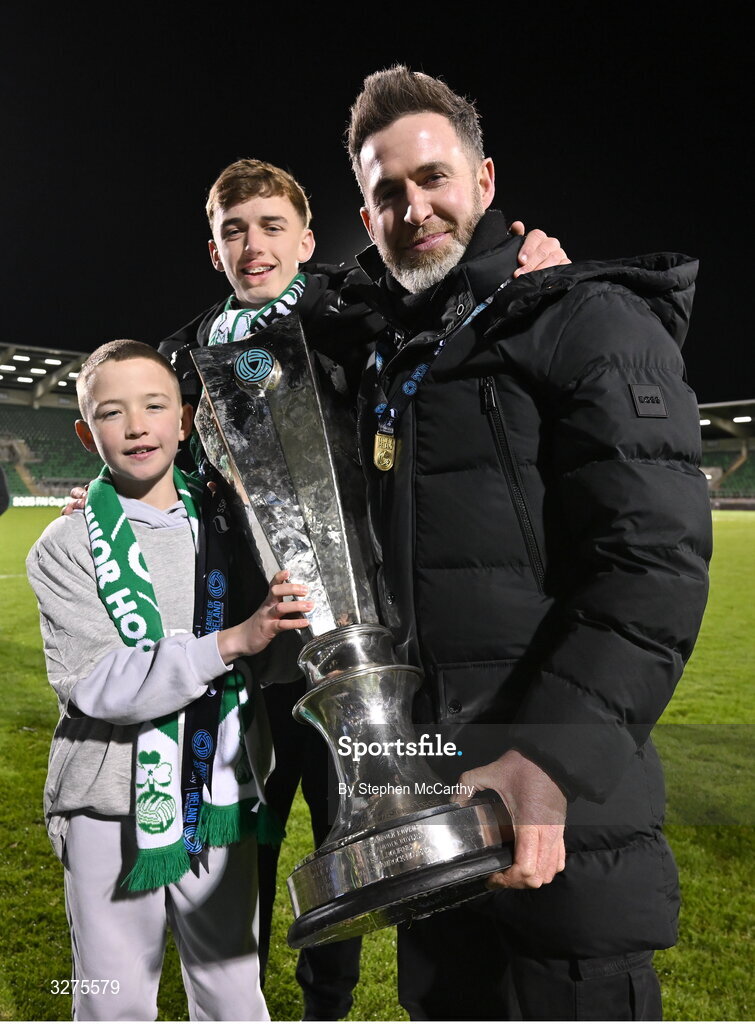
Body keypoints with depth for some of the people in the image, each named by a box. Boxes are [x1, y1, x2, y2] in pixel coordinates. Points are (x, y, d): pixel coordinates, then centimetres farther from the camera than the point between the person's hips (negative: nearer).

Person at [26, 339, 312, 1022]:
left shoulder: (227, 527, 4)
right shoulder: (67, 547, -6)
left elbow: (271, 649, 16)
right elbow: (95, 684, -18)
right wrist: (231, 642, -27)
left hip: (223, 801, 2)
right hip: (114, 810, -2)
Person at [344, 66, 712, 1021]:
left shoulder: (588, 321, -8)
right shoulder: (392, 362, 16)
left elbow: (656, 563, -20)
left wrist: (548, 755, -30)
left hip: (559, 809, -7)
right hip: (429, 803, 8)